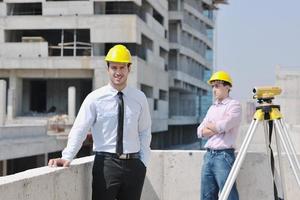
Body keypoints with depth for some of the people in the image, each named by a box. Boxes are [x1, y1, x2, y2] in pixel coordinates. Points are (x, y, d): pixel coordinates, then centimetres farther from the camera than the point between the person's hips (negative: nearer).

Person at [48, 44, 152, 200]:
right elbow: (79, 130, -10)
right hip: (105, 164, -3)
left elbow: (144, 132, 12)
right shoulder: (94, 98, -3)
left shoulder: (139, 98, 6)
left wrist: (143, 162, 4)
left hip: (133, 164, 3)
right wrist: (67, 157, -22)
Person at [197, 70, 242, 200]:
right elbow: (200, 131, 10)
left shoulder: (234, 105, -4)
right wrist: (217, 129, -7)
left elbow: (223, 126, -18)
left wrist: (209, 125, 1)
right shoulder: (212, 108, 19)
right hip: (209, 155, 8)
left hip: (224, 155, -8)